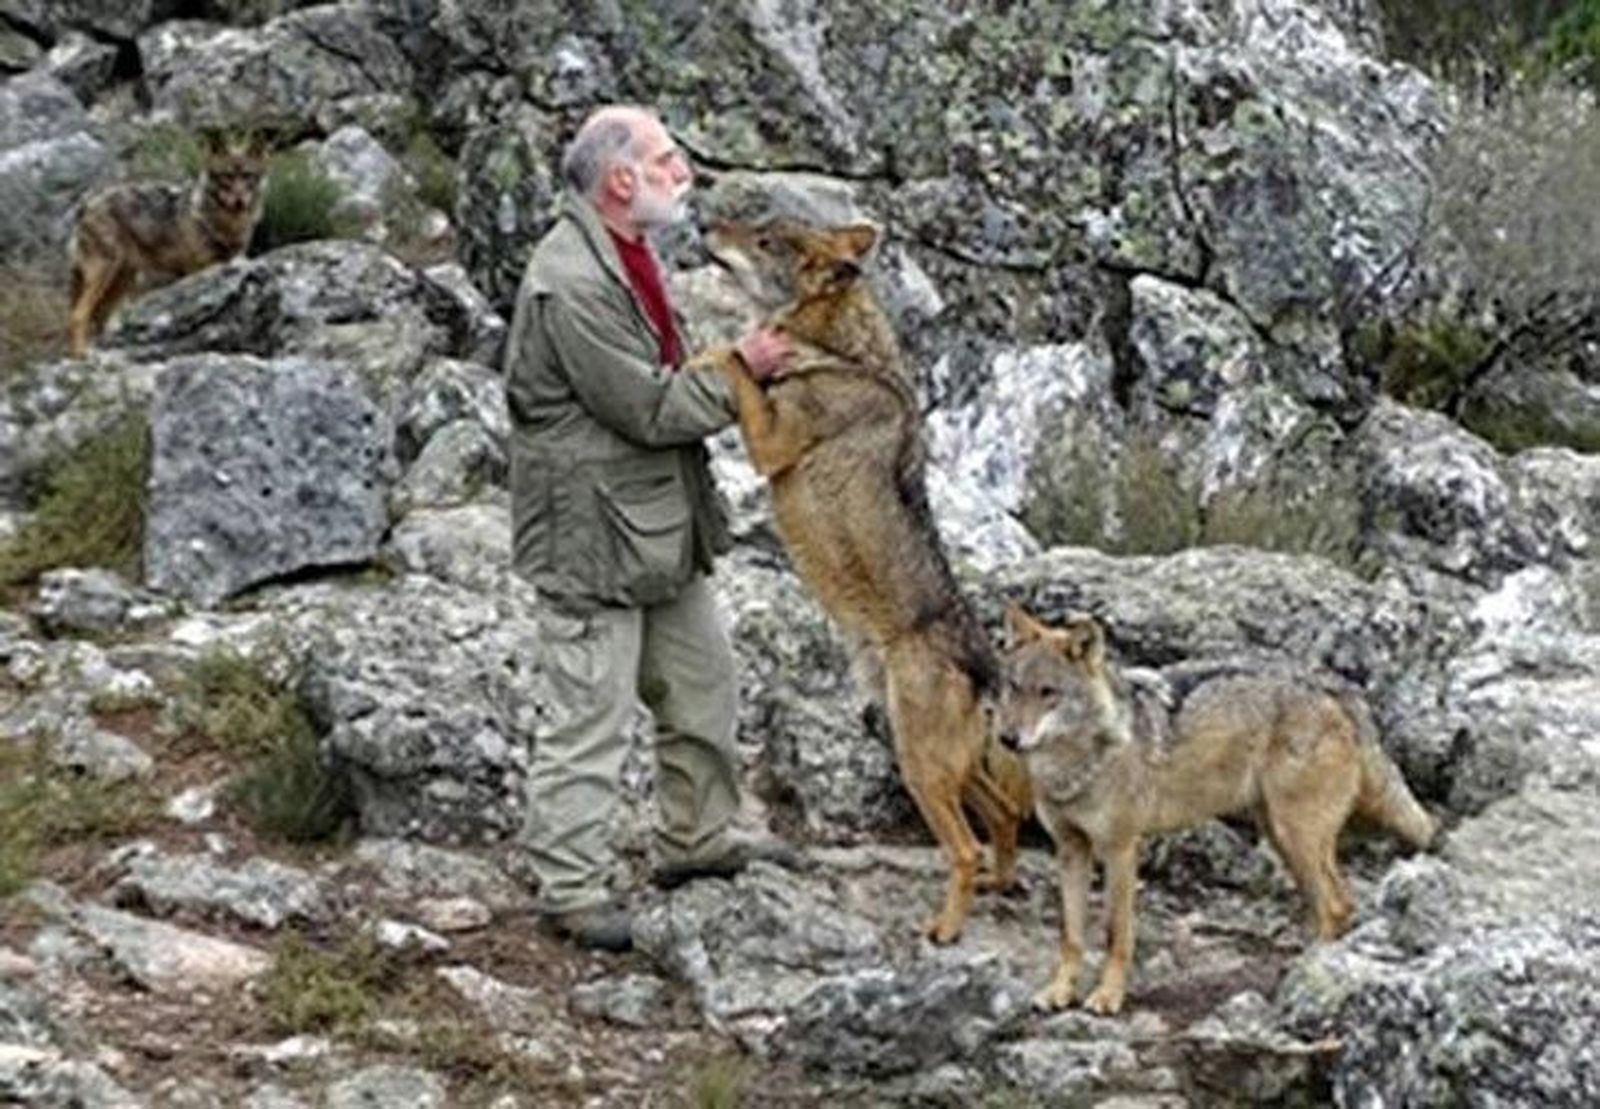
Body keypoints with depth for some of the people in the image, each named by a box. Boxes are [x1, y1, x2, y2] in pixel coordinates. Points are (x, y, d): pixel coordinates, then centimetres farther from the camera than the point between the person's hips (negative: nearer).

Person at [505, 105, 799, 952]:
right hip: (593, 537, -10)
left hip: (663, 527, 10)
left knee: (702, 690, 20)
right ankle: (570, 888, 6)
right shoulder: (571, 284, -24)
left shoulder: (627, 254, 9)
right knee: (591, 717, -3)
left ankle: (696, 840, 36)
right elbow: (649, 409, -22)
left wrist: (734, 374, 7)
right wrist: (741, 373, -12)